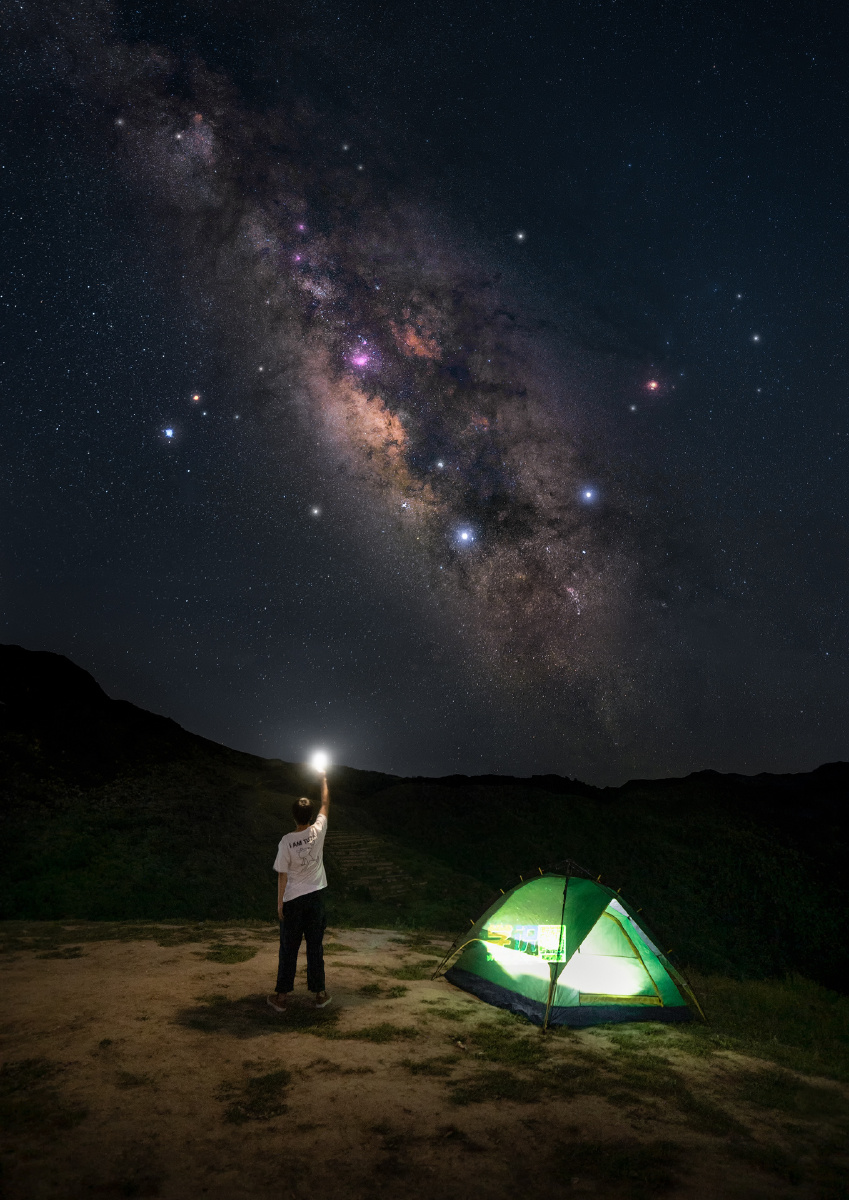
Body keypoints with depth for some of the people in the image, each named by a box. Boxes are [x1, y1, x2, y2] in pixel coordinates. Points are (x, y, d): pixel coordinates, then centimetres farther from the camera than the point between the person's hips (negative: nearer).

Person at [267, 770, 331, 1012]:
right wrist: (324, 780, 20)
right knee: (315, 946, 10)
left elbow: (282, 875, -9)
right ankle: (320, 993, 17)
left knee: (289, 949, 7)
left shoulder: (286, 841, -15)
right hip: (315, 897, 2)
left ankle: (281, 996, 13)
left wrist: (280, 902, 1)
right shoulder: (318, 831, -9)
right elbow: (326, 804, 8)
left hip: (292, 901, -2)